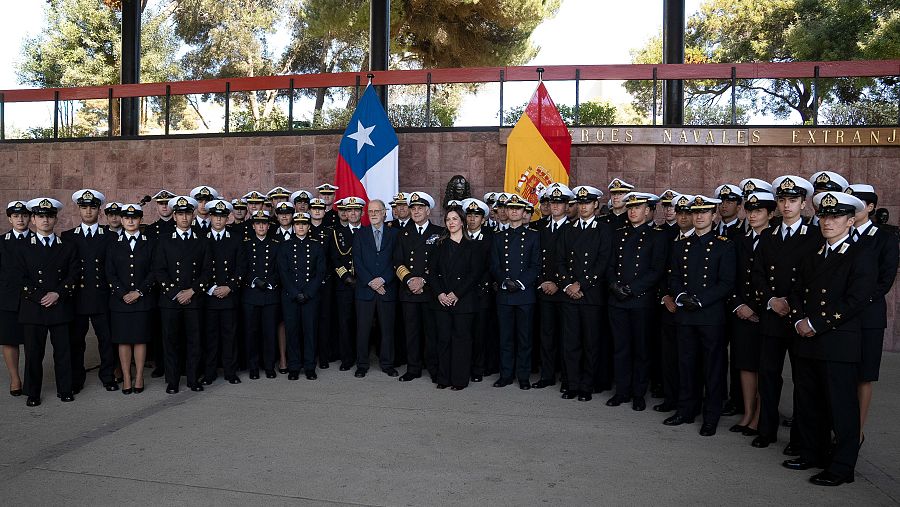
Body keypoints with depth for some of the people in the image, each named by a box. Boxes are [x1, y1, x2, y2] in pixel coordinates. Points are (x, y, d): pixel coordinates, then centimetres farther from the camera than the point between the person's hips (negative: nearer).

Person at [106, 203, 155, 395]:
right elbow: (110, 273, 3)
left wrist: (139, 292, -9)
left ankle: (139, 377, 11)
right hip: (120, 300, 1)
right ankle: (126, 378, 10)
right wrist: (123, 294, -8)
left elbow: (154, 271, 0)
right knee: (123, 339, 3)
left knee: (140, 338, 3)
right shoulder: (114, 244, 8)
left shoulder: (149, 243, 5)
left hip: (143, 299, -1)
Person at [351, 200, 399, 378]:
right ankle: (362, 365, 14)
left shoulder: (394, 234, 8)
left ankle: (387, 364, 17)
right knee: (363, 329, 3)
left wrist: (383, 280, -11)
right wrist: (370, 282, -10)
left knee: (387, 328, 5)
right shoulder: (360, 234, 8)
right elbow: (357, 261, 0)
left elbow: (396, 261, 1)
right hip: (364, 289, 0)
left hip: (387, 289, 0)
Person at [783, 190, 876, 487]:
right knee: (807, 404, 14)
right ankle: (812, 454, 28)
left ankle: (842, 467, 13)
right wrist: (798, 320, -3)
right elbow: (796, 293, 16)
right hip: (806, 342, 7)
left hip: (839, 343, -7)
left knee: (841, 407, 2)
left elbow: (857, 299, -15)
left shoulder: (861, 255, -5)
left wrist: (816, 324, -14)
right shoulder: (812, 257, 17)